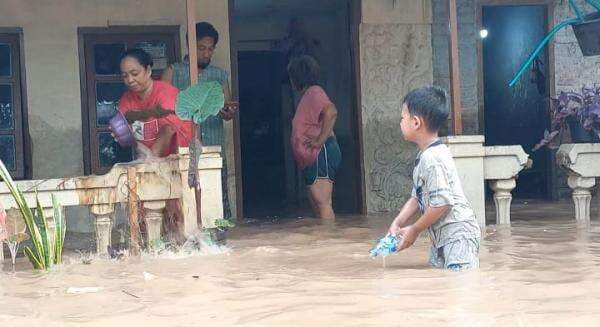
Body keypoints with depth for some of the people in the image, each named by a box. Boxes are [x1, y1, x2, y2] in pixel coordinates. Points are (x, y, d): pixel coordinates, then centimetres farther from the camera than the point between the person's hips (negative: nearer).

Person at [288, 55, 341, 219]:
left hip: (320, 155, -11)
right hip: (312, 158, 11)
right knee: (316, 202, 12)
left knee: (322, 202, -14)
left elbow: (331, 112, -28)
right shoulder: (308, 95, 21)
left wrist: (320, 141, -25)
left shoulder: (314, 92, -11)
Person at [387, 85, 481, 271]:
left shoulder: (432, 158, -20)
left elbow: (442, 202, -24)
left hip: (458, 235, -11)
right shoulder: (425, 156, 14)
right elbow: (417, 198, 17)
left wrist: (414, 230, -14)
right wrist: (397, 224, 4)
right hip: (442, 237, 11)